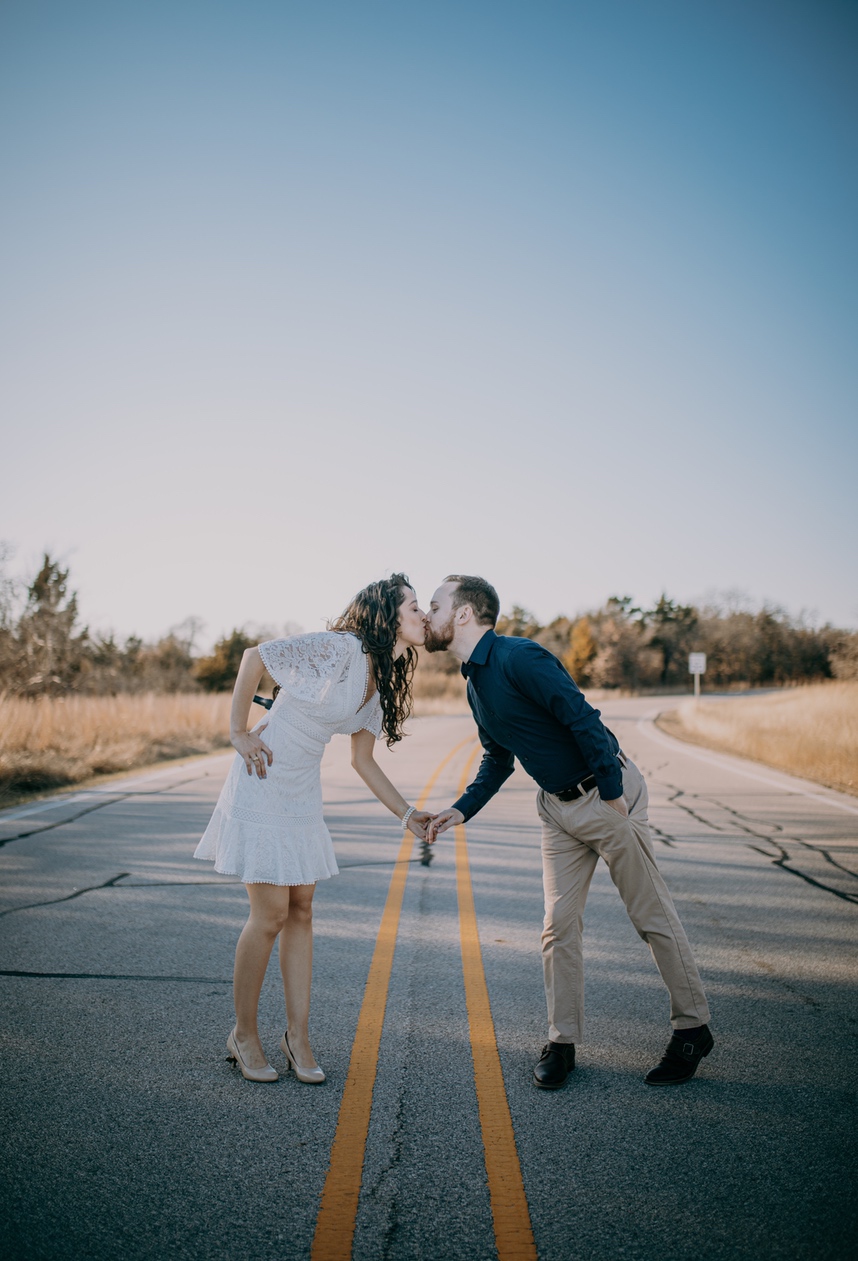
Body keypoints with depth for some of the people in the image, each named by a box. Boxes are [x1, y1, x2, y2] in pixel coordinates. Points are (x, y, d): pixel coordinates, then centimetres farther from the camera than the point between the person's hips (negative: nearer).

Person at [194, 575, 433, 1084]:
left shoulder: (384, 680, 6)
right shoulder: (338, 649, -20)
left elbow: (363, 761, 11)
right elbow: (254, 657, -16)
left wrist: (409, 814, 4)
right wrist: (239, 732, -12)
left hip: (303, 794, 8)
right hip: (263, 787, -8)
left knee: (301, 911, 9)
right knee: (271, 915, -3)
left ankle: (298, 1037, 20)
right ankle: (244, 1034, 16)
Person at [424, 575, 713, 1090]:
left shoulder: (519, 658, -22)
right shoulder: (475, 684, 8)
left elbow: (584, 720, -25)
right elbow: (498, 759, 18)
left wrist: (612, 796, -23)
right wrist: (461, 810, 6)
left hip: (607, 793, -8)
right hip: (558, 807, 8)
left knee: (654, 914, 4)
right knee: (559, 924, 5)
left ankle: (693, 1030, 18)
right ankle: (562, 1043, 16)